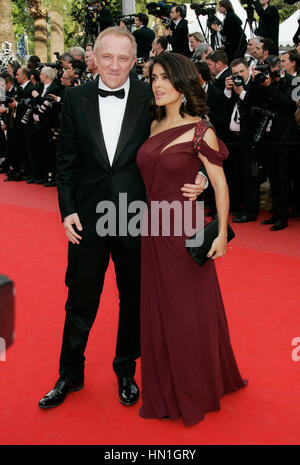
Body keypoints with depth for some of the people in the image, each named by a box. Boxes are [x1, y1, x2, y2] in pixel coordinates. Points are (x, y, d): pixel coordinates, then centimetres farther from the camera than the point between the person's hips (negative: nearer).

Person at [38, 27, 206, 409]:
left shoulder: (151, 99, -5)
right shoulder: (76, 98, 0)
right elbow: (66, 159, 2)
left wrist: (194, 180, -18)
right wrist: (67, 209, -4)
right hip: (88, 217, 1)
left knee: (134, 300, 14)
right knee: (81, 301, 13)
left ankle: (126, 372, 35)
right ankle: (70, 375, 32)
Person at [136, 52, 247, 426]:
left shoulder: (200, 131, -10)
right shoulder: (154, 126, 8)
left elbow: (220, 185, -8)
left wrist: (222, 234, -14)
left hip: (185, 230, -6)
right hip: (153, 229, 6)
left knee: (189, 312, 7)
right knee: (157, 310, 14)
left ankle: (195, 394, 29)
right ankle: (164, 393, 33)